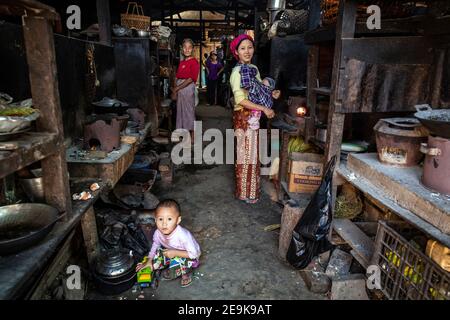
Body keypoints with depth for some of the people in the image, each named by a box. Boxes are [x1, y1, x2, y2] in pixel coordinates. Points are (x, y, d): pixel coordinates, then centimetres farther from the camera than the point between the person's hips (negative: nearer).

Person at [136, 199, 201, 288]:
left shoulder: (182, 235, -39)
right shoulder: (158, 233, -21)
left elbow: (194, 253, -31)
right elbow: (155, 245, 1)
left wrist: (175, 253, -34)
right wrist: (149, 261, -3)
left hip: (187, 256, -6)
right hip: (171, 251, 6)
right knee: (153, 264, -10)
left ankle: (186, 272, 1)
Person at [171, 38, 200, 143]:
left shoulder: (194, 62, -8)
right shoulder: (182, 62, 14)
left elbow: (191, 79, -15)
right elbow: (178, 77, 13)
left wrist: (177, 88, -13)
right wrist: (174, 91, 3)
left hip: (188, 88, -7)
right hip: (179, 89, 7)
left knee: (189, 111, -2)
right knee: (181, 111, 10)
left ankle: (192, 137, 8)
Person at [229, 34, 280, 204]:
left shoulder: (254, 68, 10)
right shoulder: (237, 72, -15)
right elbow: (240, 100, -22)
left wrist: (271, 94, -4)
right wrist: (264, 109, -21)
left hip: (254, 116, 8)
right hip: (244, 117, -8)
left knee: (252, 152, 16)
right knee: (246, 153, 1)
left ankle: (250, 188, 32)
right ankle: (245, 192, 17)